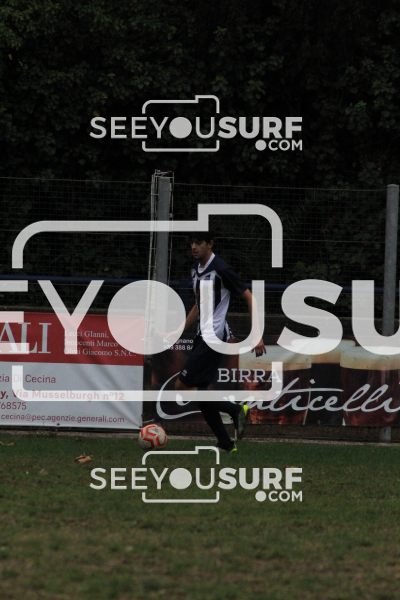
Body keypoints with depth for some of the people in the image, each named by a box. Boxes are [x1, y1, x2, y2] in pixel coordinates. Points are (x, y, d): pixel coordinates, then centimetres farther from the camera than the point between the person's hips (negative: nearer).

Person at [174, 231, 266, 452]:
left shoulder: (221, 269, -14)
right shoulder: (196, 269, 12)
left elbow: (250, 298, -12)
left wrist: (257, 336, -18)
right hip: (202, 336, 9)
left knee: (182, 386, -13)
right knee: (199, 392, 7)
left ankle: (236, 411, -8)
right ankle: (225, 443, 14)